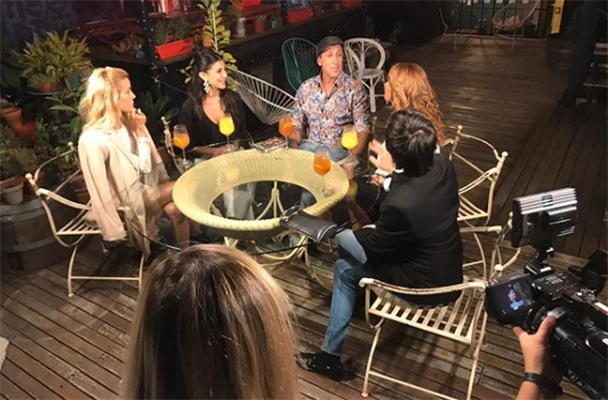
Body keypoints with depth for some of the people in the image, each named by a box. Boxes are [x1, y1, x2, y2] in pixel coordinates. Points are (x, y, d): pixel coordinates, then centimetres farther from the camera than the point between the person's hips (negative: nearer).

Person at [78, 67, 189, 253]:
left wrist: (140, 133, -10)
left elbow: (147, 166, 1)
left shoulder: (128, 123, 0)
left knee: (174, 208, -22)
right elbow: (100, 194, -20)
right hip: (127, 206, -6)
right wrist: (116, 234, -18)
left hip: (145, 191, 6)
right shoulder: (92, 140, -22)